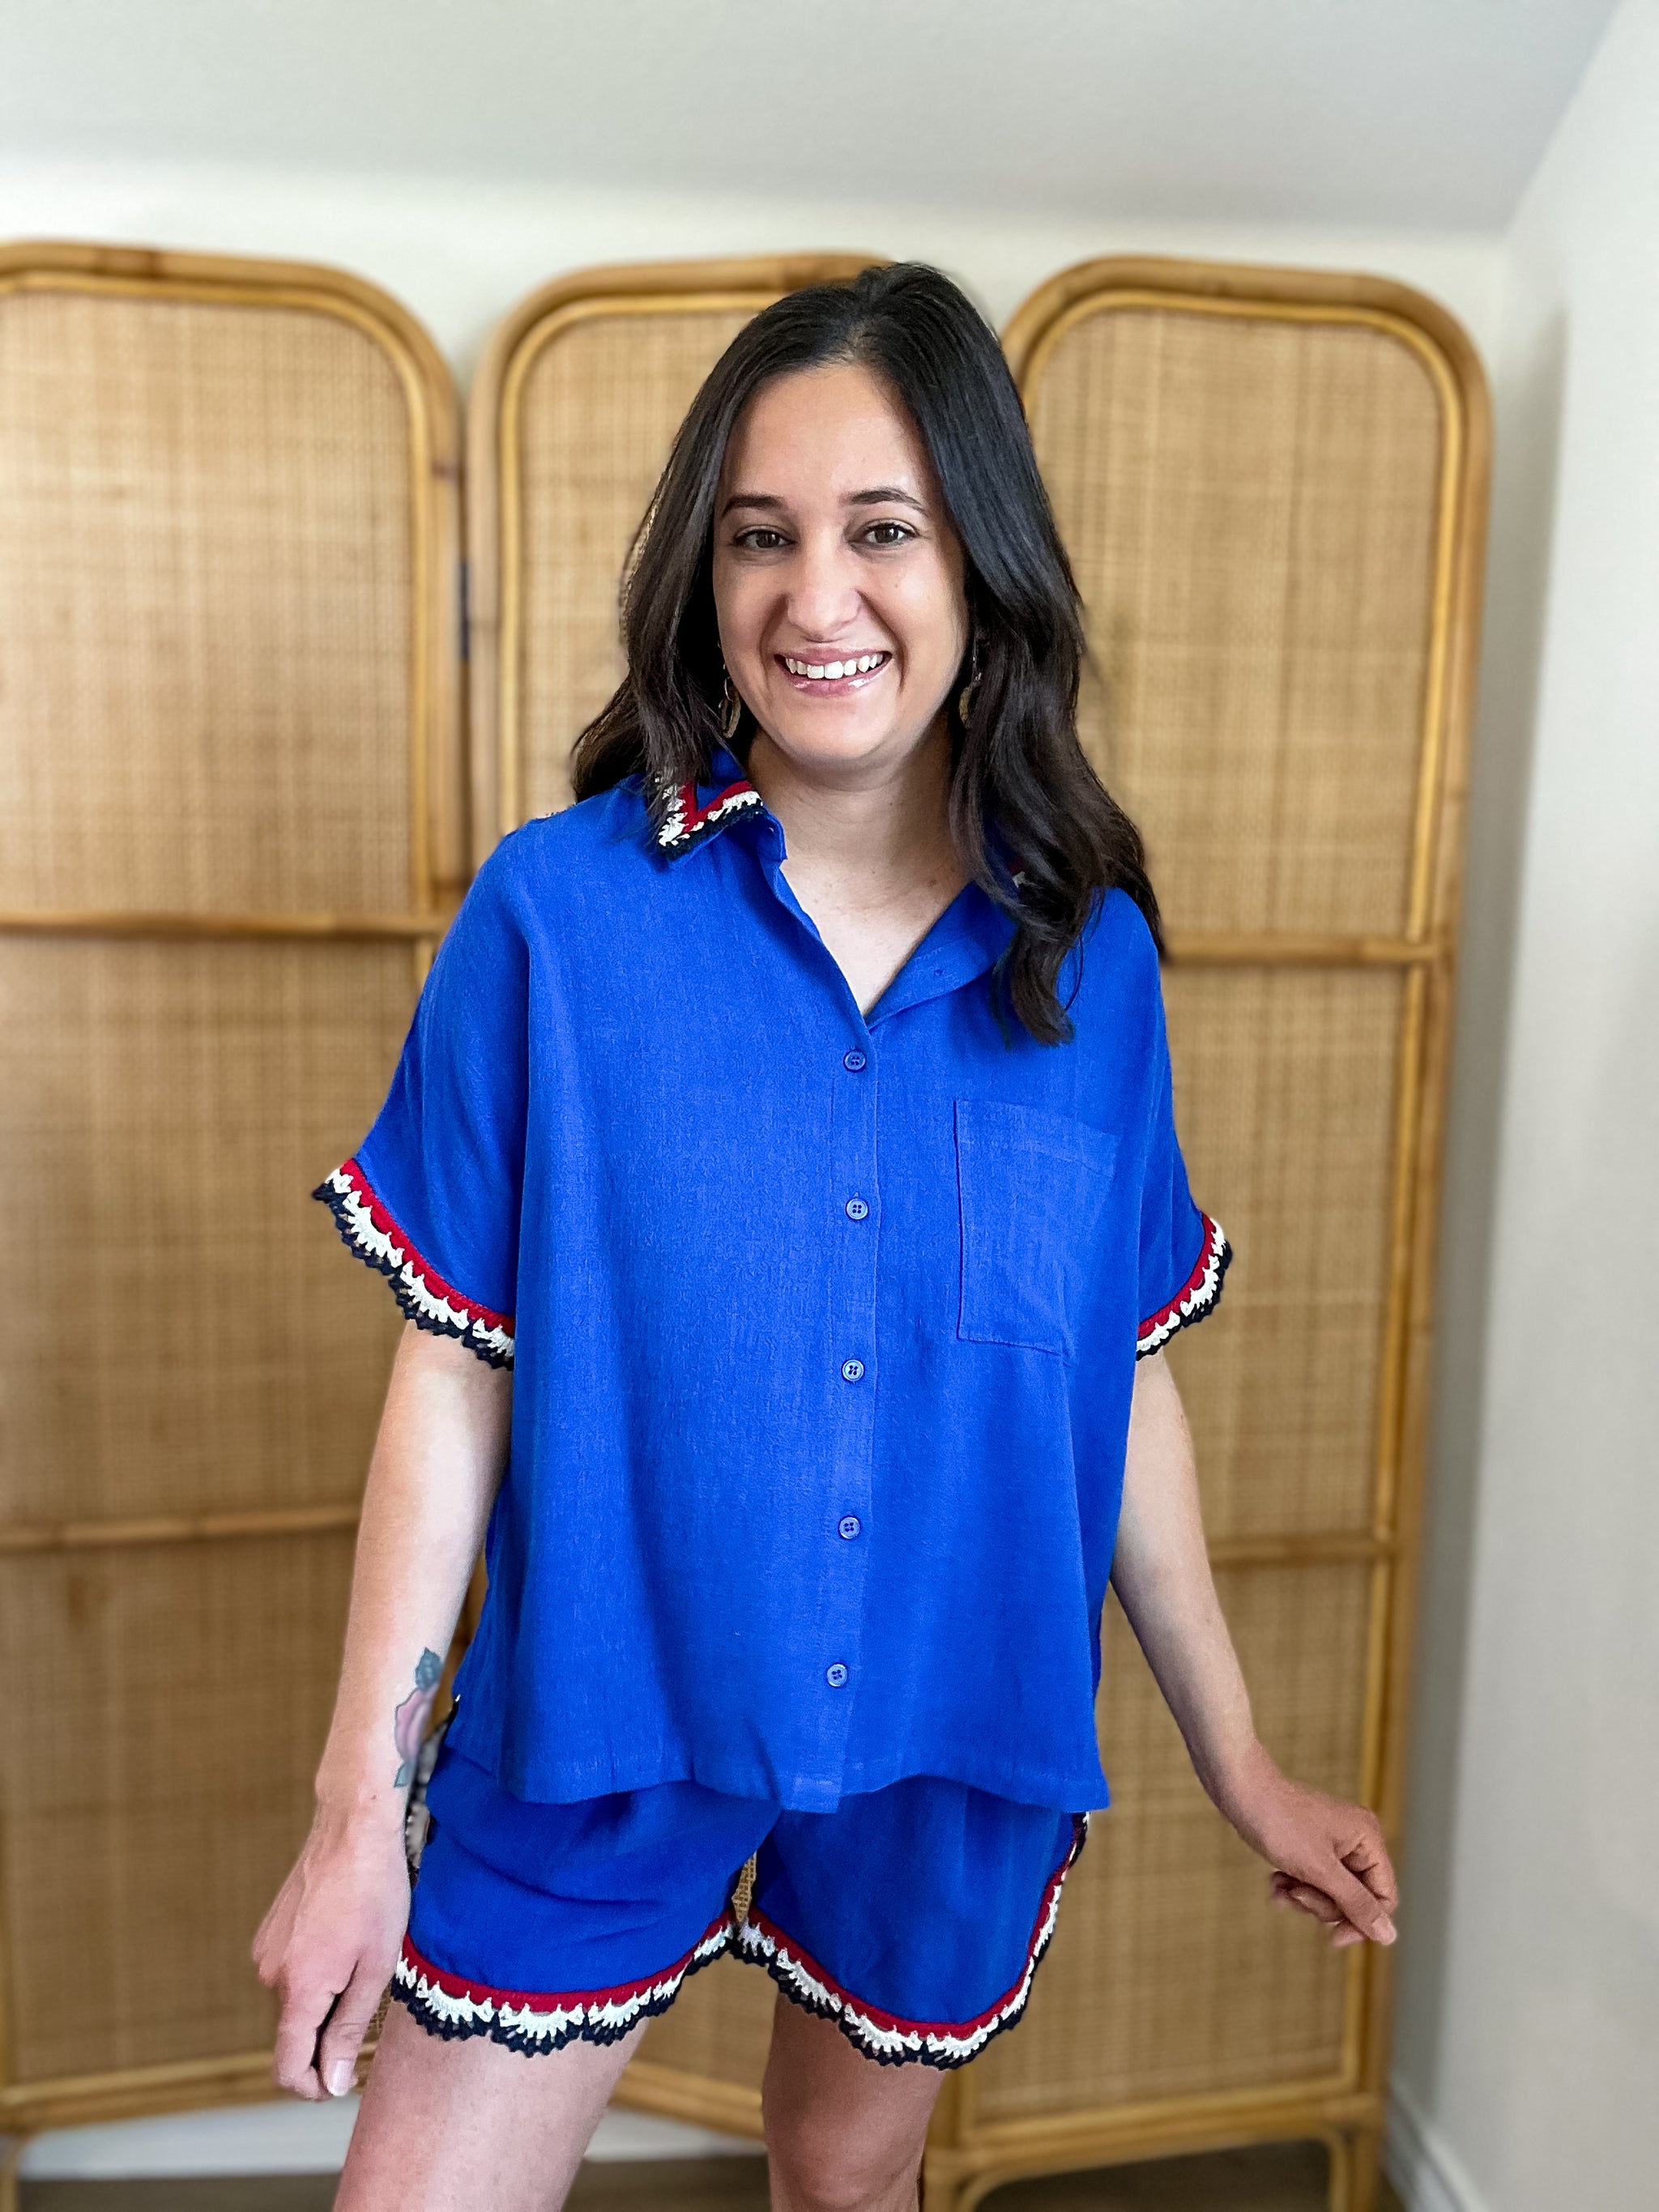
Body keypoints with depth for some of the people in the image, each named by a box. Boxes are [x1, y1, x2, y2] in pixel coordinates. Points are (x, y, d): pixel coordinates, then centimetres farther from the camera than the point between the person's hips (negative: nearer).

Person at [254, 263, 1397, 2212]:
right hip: (597, 1729, -2)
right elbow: (452, 1374, -9)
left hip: (959, 1753, 3)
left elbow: (1123, 1380, 2)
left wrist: (1238, 1763, 9)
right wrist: (357, 1814, -7)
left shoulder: (1091, 955, -6)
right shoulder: (557, 911, -13)